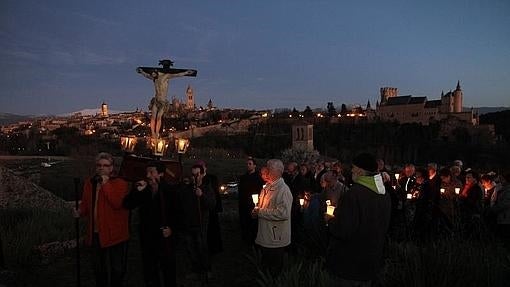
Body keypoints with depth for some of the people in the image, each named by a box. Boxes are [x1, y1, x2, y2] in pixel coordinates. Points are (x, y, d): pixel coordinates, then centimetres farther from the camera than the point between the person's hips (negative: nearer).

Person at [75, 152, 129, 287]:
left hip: (114, 234, -6)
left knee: (117, 269, 8)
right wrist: (80, 212, -5)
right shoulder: (89, 183, 8)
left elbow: (117, 203, -26)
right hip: (96, 234, 6)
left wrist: (106, 184, -25)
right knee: (98, 268, 23)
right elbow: (86, 204, 17)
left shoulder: (120, 183, -11)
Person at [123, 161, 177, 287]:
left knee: (168, 271, 9)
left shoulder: (170, 190, -7)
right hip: (147, 238, 4)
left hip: (165, 237, -3)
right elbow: (128, 205, -5)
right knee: (149, 271, 16)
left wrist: (172, 228, -14)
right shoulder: (143, 190, 2)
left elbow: (178, 213, -3)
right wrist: (137, 191, -17)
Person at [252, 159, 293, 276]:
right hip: (264, 235, 9)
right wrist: (257, 210, 2)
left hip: (276, 238, -9)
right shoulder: (267, 187, 9)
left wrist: (260, 212, -23)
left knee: (275, 269, 8)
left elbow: (283, 213, -30)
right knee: (265, 263, 24)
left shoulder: (283, 190, -20)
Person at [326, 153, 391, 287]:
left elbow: (343, 231, -28)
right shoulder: (385, 194, 1)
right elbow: (384, 227, 12)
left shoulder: (354, 193, -26)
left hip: (349, 265, -7)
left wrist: (330, 220, -7)